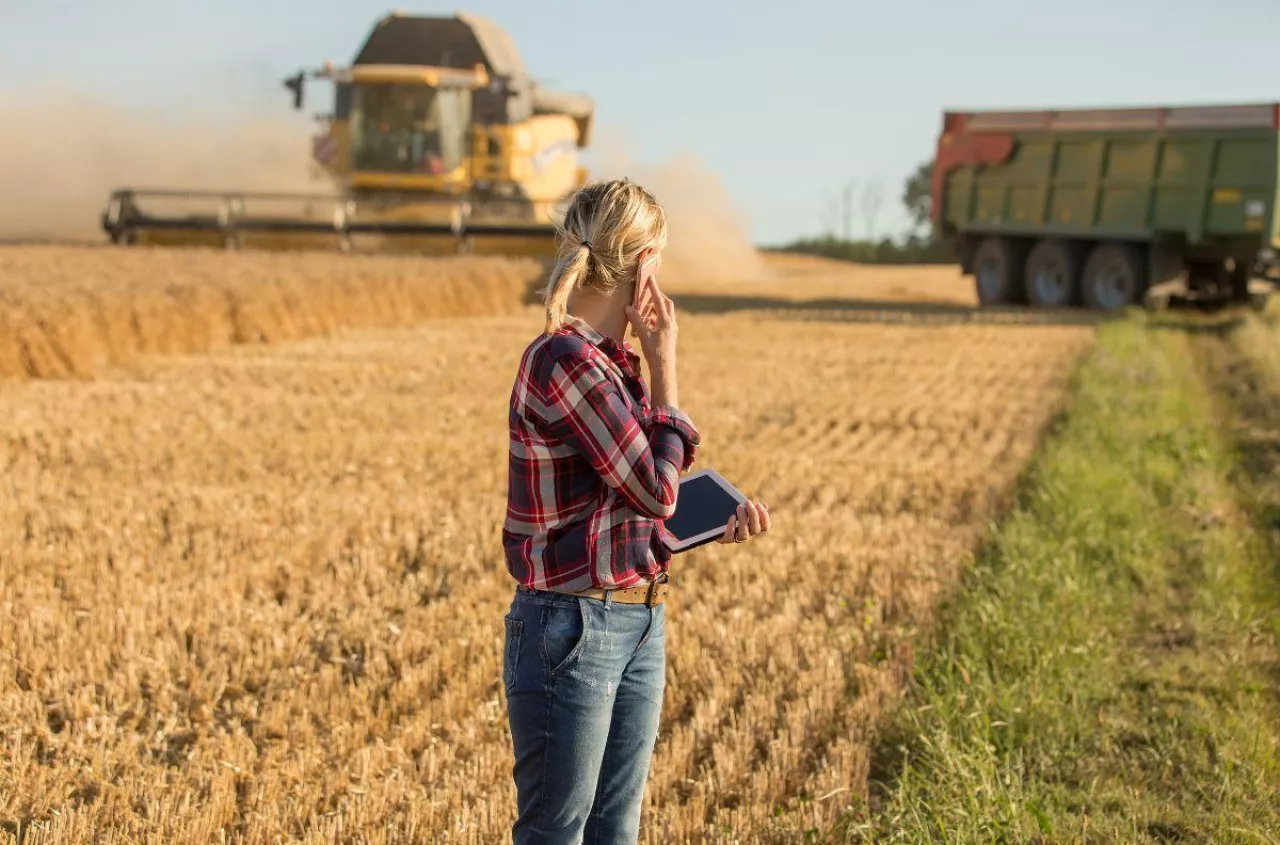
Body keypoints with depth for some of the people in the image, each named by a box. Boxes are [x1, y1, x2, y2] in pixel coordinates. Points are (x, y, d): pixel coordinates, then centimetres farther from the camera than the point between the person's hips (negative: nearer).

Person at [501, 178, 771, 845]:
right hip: (572, 626, -8)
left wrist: (715, 523, 1)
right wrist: (664, 367, -10)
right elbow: (655, 490, -17)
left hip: (639, 623, 9)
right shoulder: (563, 359, -20)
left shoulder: (614, 362, 8)